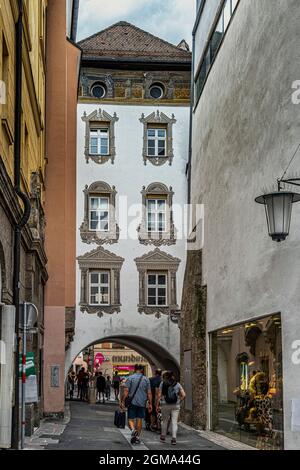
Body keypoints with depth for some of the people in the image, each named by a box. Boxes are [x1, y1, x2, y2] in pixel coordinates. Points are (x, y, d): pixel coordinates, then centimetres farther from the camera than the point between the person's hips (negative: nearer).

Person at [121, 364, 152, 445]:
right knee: (140, 419, 11)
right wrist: (150, 404, 8)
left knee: (131, 419, 3)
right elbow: (149, 393, 2)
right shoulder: (146, 379, 3)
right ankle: (138, 437, 14)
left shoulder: (130, 378, -3)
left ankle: (133, 430, -25)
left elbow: (126, 391, -8)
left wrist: (122, 402, -4)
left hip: (132, 402, -2)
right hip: (142, 403, 2)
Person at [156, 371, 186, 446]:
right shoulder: (177, 384, 4)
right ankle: (174, 438, -5)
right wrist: (179, 401, 8)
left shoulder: (162, 384, 1)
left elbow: (159, 395, -4)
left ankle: (163, 437, 26)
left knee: (165, 421, 15)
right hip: (175, 405, 0)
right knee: (174, 422, 2)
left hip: (165, 405, 0)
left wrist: (157, 405, 1)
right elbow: (183, 395, -2)